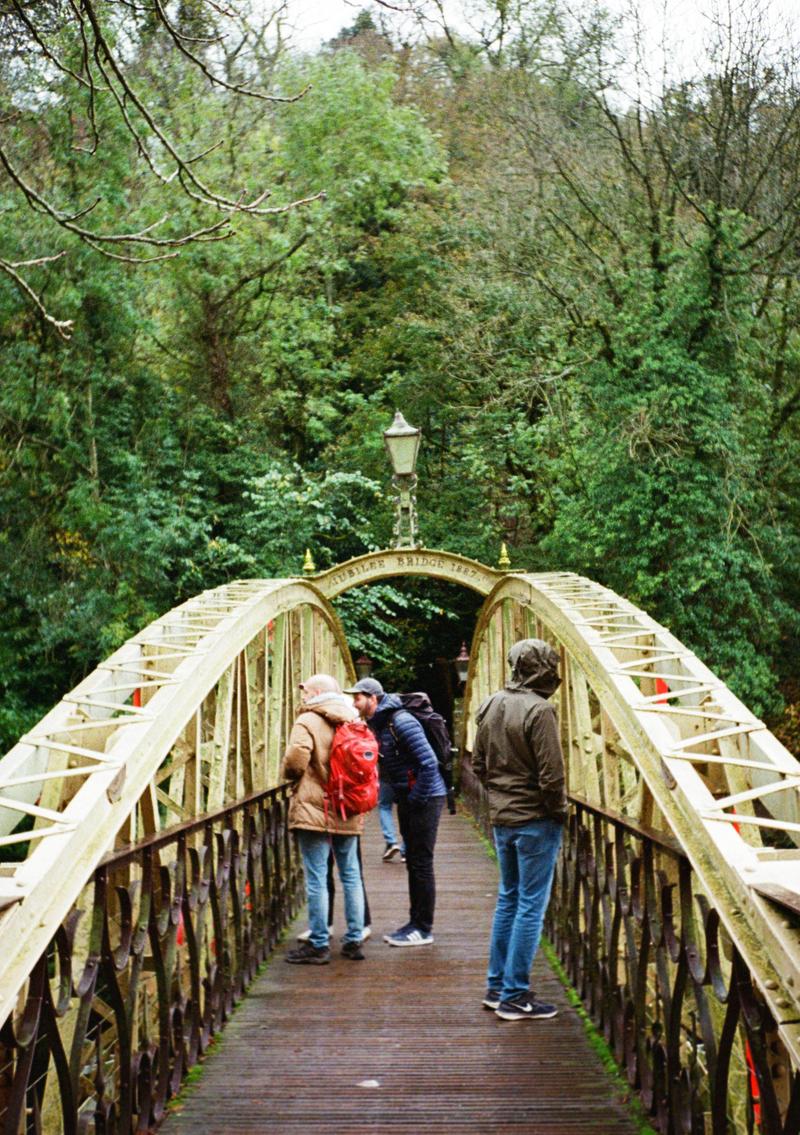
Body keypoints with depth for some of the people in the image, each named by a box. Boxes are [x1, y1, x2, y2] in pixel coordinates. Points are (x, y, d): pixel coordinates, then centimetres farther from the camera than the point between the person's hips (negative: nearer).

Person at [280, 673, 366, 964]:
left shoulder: (307, 722, -9)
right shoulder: (353, 722, 10)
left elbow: (295, 760, -21)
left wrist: (288, 773, -1)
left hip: (314, 811, -6)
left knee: (316, 879, -1)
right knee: (351, 875, 13)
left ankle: (318, 945, 3)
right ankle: (354, 940, 18)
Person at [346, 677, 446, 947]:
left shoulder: (401, 722, -20)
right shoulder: (376, 724, 9)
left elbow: (429, 763, -24)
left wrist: (416, 800, -19)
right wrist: (402, 799, 11)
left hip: (425, 798, -9)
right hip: (406, 799, 9)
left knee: (421, 864, -3)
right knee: (413, 863, 14)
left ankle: (424, 929, 4)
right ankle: (415, 923, 22)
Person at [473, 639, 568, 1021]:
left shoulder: (490, 706, 6)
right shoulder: (538, 710, -19)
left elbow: (478, 764, 12)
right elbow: (551, 775, -20)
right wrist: (558, 811, -6)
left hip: (501, 818, 8)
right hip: (535, 820, -8)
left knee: (508, 899, 19)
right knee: (531, 906, 1)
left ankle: (496, 986, 26)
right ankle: (515, 996, 6)